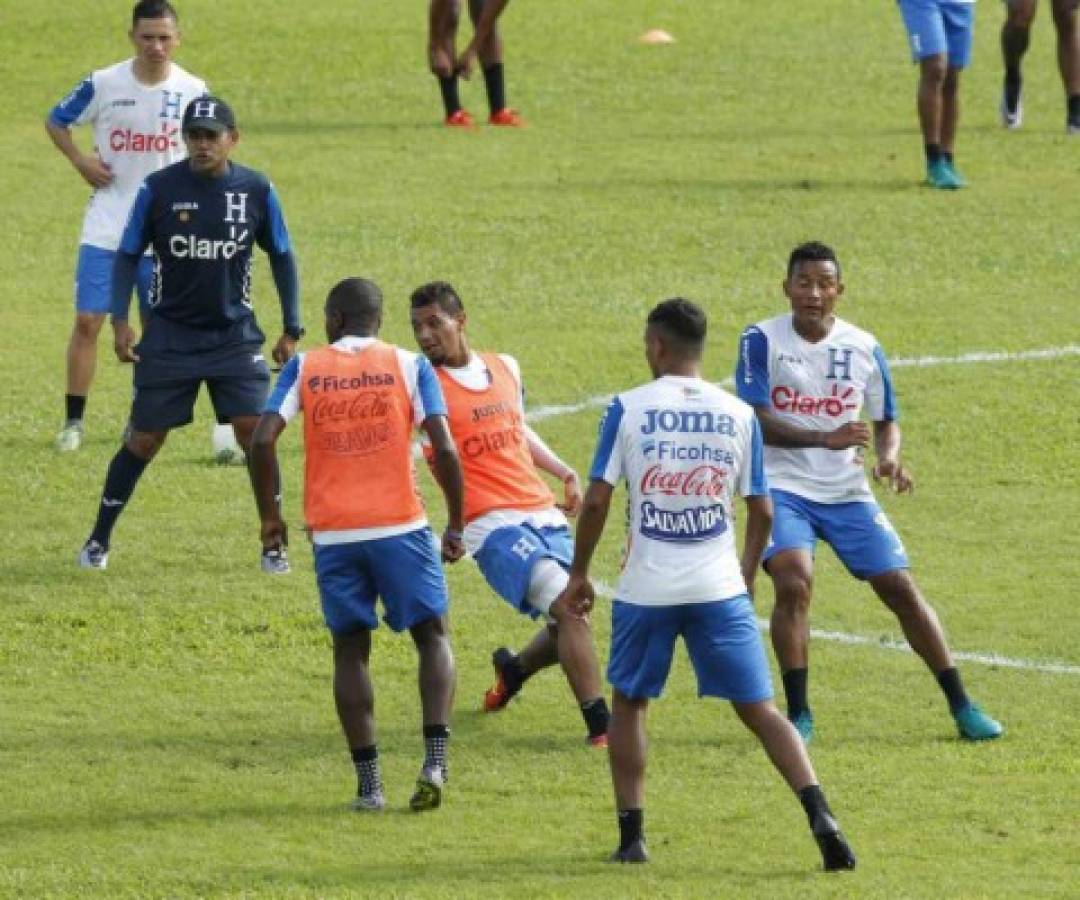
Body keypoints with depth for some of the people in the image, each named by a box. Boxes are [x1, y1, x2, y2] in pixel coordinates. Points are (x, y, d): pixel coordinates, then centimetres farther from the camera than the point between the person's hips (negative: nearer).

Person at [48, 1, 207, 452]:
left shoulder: (193, 91, -3)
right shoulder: (103, 84, -6)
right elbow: (56, 121, 8)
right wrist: (79, 160, -7)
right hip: (105, 227, -1)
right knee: (87, 321, -6)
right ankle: (74, 421, 2)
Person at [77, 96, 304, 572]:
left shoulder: (257, 190, -5)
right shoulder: (158, 189, -9)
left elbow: (281, 257, 7)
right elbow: (128, 255, 0)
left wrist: (291, 330, 6)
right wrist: (120, 320, -11)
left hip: (235, 335, 1)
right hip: (170, 333, -1)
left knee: (255, 433, -10)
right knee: (143, 440, 1)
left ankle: (273, 545, 3)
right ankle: (99, 540, 16)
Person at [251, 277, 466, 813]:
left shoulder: (305, 368, 6)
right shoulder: (408, 367, 4)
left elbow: (263, 440, -5)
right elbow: (444, 450, -6)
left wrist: (269, 517, 6)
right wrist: (455, 525, 4)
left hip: (333, 533, 1)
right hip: (400, 527, -1)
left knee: (351, 651, 12)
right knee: (432, 636, 13)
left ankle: (368, 783, 5)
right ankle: (435, 760, -5)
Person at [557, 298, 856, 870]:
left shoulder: (627, 409, -4)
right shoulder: (739, 415, 4)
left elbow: (596, 501, -5)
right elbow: (761, 512, 6)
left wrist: (579, 574, 7)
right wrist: (747, 576, 21)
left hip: (646, 588, -2)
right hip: (720, 587, 2)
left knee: (629, 702, 18)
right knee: (757, 707, 4)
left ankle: (631, 836, 13)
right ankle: (819, 815, -13)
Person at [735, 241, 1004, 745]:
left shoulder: (863, 348, 3)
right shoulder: (762, 340, -7)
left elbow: (887, 420, 13)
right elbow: (756, 420, -15)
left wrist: (889, 457, -11)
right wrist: (825, 439, -28)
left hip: (847, 492, 3)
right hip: (783, 488, -3)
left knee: (901, 590, 0)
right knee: (793, 584, -25)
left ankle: (962, 707, 11)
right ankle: (798, 715, -14)